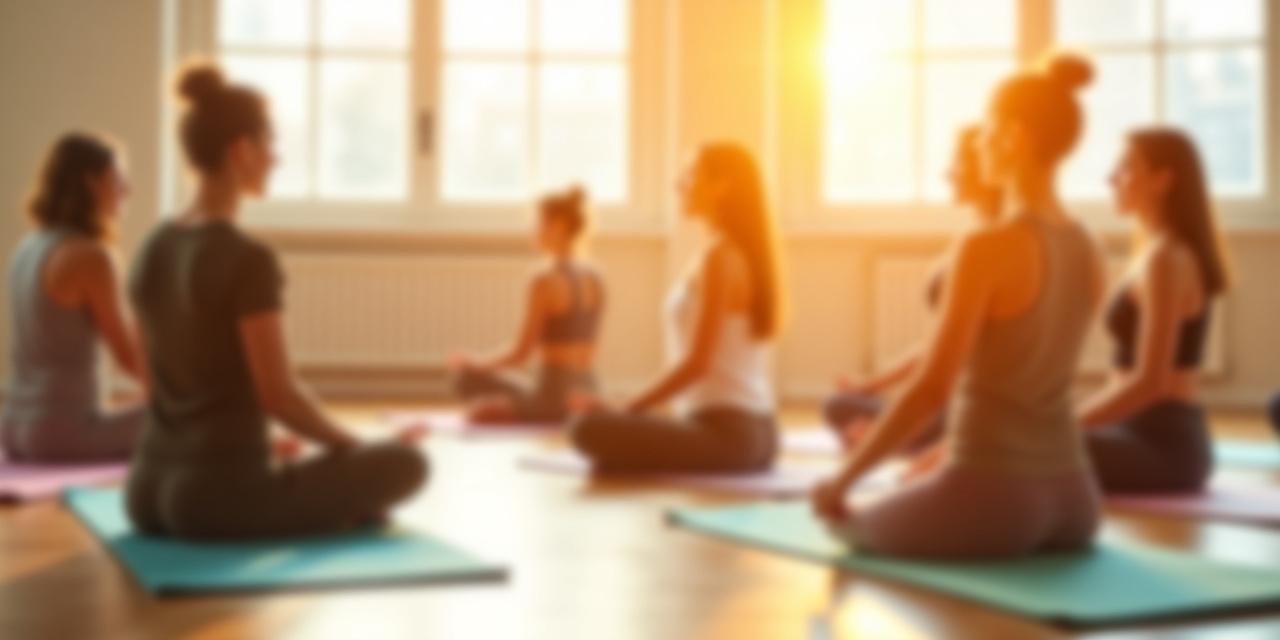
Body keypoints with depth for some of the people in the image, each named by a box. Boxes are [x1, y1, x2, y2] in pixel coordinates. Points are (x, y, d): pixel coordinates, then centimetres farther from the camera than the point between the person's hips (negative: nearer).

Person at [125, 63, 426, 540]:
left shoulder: (153, 251, 9)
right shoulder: (248, 260, -16)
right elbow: (277, 393, -15)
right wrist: (356, 448, 2)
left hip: (148, 490, 8)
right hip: (219, 494, -8)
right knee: (405, 462, 2)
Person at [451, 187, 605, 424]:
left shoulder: (545, 281, -14)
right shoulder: (595, 279, 9)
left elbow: (520, 353, -10)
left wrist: (475, 364, 7)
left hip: (554, 397, -8)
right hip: (585, 395, 8)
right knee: (479, 410, 23)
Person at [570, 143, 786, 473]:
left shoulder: (719, 258, -13)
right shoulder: (747, 254, 14)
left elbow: (696, 363, -17)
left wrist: (625, 411, -11)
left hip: (724, 431, -9)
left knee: (591, 427, -23)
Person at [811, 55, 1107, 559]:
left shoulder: (987, 248, -17)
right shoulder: (1085, 251, 8)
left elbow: (931, 390, -19)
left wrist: (842, 481, -8)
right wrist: (944, 458, 25)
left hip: (992, 498, -7)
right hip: (1070, 497, 7)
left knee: (847, 518, 21)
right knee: (915, 494, 36)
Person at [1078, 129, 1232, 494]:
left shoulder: (1164, 260, -14)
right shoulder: (1156, 253, 16)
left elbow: (1149, 382, -20)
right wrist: (1072, 422, 13)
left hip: (1163, 444, -10)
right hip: (1152, 435, 10)